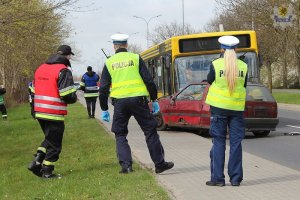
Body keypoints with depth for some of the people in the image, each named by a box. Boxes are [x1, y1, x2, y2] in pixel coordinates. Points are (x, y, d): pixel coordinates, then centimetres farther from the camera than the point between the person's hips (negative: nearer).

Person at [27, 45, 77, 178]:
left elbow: (34, 90, 16)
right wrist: (74, 98, 3)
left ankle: (37, 161, 11)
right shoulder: (63, 71, -13)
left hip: (39, 112, 7)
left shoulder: (40, 68, 12)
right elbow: (68, 96, -18)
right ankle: (47, 171, 10)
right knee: (54, 143, 6)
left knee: (49, 139, 24)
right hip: (54, 114, -7)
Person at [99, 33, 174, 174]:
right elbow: (149, 80, 1)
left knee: (120, 135, 13)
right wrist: (154, 100, 9)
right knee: (150, 131, 7)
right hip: (138, 99, -1)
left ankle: (126, 165, 2)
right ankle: (159, 164, 9)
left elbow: (103, 88, 6)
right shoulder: (136, 58, 5)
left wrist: (104, 109, 13)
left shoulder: (109, 63, 8)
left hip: (119, 102, 1)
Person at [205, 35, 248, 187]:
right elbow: (244, 85, 10)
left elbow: (209, 81, 4)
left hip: (219, 107, -2)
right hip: (237, 108, 2)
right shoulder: (243, 66, -1)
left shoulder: (215, 64, -8)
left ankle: (217, 177, 3)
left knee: (218, 142, 4)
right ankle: (235, 178, 7)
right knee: (236, 143, 6)